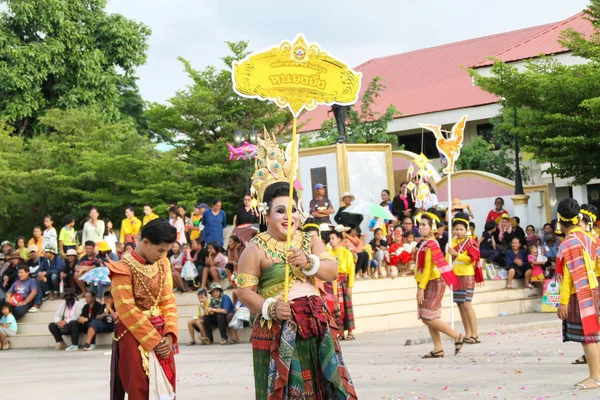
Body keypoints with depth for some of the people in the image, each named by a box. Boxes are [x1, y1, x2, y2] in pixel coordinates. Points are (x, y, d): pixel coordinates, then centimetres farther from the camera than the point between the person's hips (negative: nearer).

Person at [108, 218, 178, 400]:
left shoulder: (162, 264, 7)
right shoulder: (124, 269, -13)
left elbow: (168, 301, 6)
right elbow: (127, 311, -16)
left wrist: (169, 335, -8)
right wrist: (153, 340, -16)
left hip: (161, 335, 6)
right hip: (134, 336, -6)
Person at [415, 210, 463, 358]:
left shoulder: (430, 245, -15)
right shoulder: (425, 244, 13)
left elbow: (428, 269, -20)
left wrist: (421, 288, -21)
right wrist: (421, 287, 16)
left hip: (433, 284, -9)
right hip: (430, 284, 9)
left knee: (428, 318, -9)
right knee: (427, 318, 8)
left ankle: (457, 337, -2)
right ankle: (438, 349, 9)